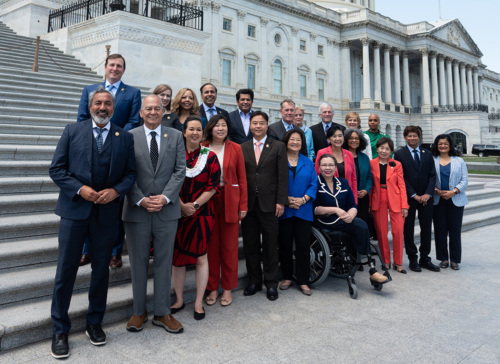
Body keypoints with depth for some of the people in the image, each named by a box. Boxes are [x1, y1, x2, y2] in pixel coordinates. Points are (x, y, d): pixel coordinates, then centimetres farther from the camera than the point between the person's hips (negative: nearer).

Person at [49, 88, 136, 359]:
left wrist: (116, 191, -14)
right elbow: (56, 169, 0)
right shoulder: (72, 131, 5)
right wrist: (79, 189, -14)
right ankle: (60, 330, 18)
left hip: (107, 212, 1)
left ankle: (95, 323, 29)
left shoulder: (125, 137, 7)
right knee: (66, 269, 3)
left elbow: (131, 173, 5)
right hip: (74, 209, -1)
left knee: (101, 269, 11)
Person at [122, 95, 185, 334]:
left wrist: (165, 197, -11)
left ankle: (162, 313, 20)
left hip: (166, 209, 1)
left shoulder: (176, 136, 6)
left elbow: (180, 170, 1)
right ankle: (139, 312, 24)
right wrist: (141, 200, -12)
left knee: (164, 262, 8)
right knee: (138, 262, 9)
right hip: (137, 209, -1)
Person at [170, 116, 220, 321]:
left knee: (200, 257, 1)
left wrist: (194, 206, -11)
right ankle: (179, 300, 23)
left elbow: (212, 187, -3)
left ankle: (199, 302, 15)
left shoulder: (210, 157, 1)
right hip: (177, 213, 2)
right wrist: (182, 205, -11)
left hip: (202, 214, -1)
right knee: (177, 257, 7)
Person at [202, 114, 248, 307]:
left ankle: (228, 288, 19)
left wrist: (243, 204, -3)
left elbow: (242, 178, 2)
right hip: (208, 202, 0)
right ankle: (212, 288, 19)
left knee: (229, 246, 6)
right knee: (210, 245, 6)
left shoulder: (235, 148, 4)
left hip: (230, 201, 0)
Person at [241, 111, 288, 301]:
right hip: (248, 204, 3)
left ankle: (271, 283, 17)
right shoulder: (243, 148, 9)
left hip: (269, 204, -2)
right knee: (250, 245, 9)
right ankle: (254, 281, 23)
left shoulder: (278, 147, 2)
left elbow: (283, 176, -2)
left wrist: (281, 201, -8)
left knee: (270, 246, 5)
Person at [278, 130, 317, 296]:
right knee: (285, 246, 7)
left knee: (303, 246, 2)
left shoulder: (308, 162, 11)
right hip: (284, 210, -2)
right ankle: (287, 277, 22)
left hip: (304, 211, 2)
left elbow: (314, 184, 5)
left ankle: (303, 281, 12)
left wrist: (303, 199, -10)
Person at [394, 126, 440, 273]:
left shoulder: (427, 154, 11)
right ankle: (413, 259, 14)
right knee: (408, 229, 4)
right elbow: (401, 177, -6)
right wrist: (414, 195, -12)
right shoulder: (399, 154, -1)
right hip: (408, 198, -3)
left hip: (426, 198, 3)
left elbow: (432, 175, 5)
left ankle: (425, 259, 17)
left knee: (426, 229, 7)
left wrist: (428, 194, -9)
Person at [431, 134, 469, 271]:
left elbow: (465, 180, 2)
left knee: (455, 230, 2)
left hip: (456, 200, 0)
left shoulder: (459, 161, 7)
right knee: (440, 230, 4)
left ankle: (454, 259, 12)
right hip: (438, 201, 0)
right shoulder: (432, 161, 5)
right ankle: (443, 258, 15)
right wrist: (436, 190, -14)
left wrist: (453, 191, -12)